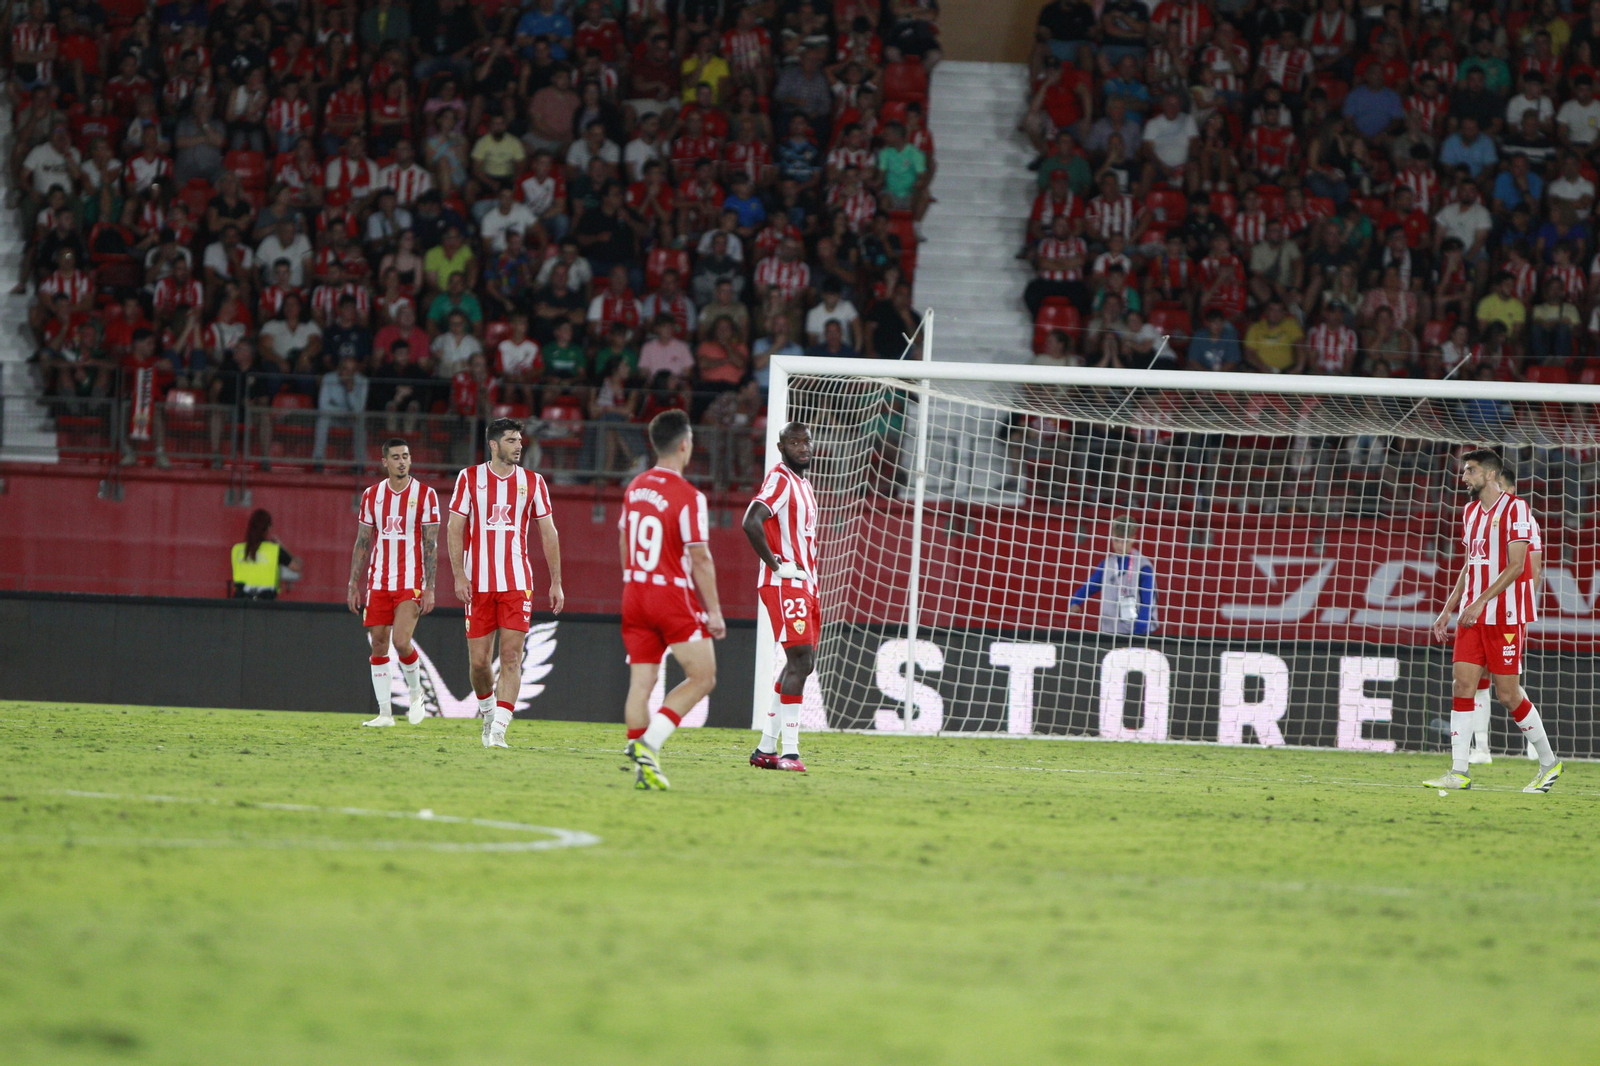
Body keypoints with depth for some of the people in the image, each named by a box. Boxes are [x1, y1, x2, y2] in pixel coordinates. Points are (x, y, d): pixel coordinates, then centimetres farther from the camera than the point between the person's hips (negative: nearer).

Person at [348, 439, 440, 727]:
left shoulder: (425, 495, -3)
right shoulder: (372, 495, 7)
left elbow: (431, 545, -4)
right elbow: (362, 544, 11)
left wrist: (430, 589, -10)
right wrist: (354, 587, 7)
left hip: (411, 582, -4)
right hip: (378, 582, 4)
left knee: (401, 642, -16)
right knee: (379, 645, 2)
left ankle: (415, 692, 11)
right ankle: (384, 712, 9)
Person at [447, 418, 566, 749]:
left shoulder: (533, 482, 6)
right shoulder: (469, 478, 3)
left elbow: (548, 533, 10)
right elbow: (455, 529, 2)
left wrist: (556, 582, 6)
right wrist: (459, 575, -9)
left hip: (517, 583, 0)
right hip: (478, 584, 0)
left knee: (511, 656, -11)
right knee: (478, 659, 3)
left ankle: (498, 730, -14)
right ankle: (488, 712, 29)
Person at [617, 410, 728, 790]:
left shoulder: (634, 488, 8)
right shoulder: (688, 497, -14)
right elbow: (700, 559, -14)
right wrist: (714, 611, -9)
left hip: (635, 594, 7)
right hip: (674, 597, -7)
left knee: (641, 682, 5)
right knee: (702, 677, 2)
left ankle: (641, 766, 0)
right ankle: (648, 743, -12)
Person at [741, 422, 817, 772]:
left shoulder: (803, 483, 19)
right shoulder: (780, 479, -12)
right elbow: (751, 522, -26)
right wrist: (775, 565, -20)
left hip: (804, 583, 10)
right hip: (784, 585, -10)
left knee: (805, 663, 11)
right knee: (800, 659, -16)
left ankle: (766, 749, 16)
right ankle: (789, 752, -17)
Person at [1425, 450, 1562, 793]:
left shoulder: (1515, 509, -9)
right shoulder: (1470, 512, 15)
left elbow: (1516, 565, -16)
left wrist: (1481, 602, -22)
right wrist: (1448, 609, 18)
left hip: (1505, 617, -7)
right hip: (1472, 617, 7)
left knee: (1508, 694, -4)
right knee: (1462, 685, -3)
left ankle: (1549, 762, 13)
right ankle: (1459, 772, -4)